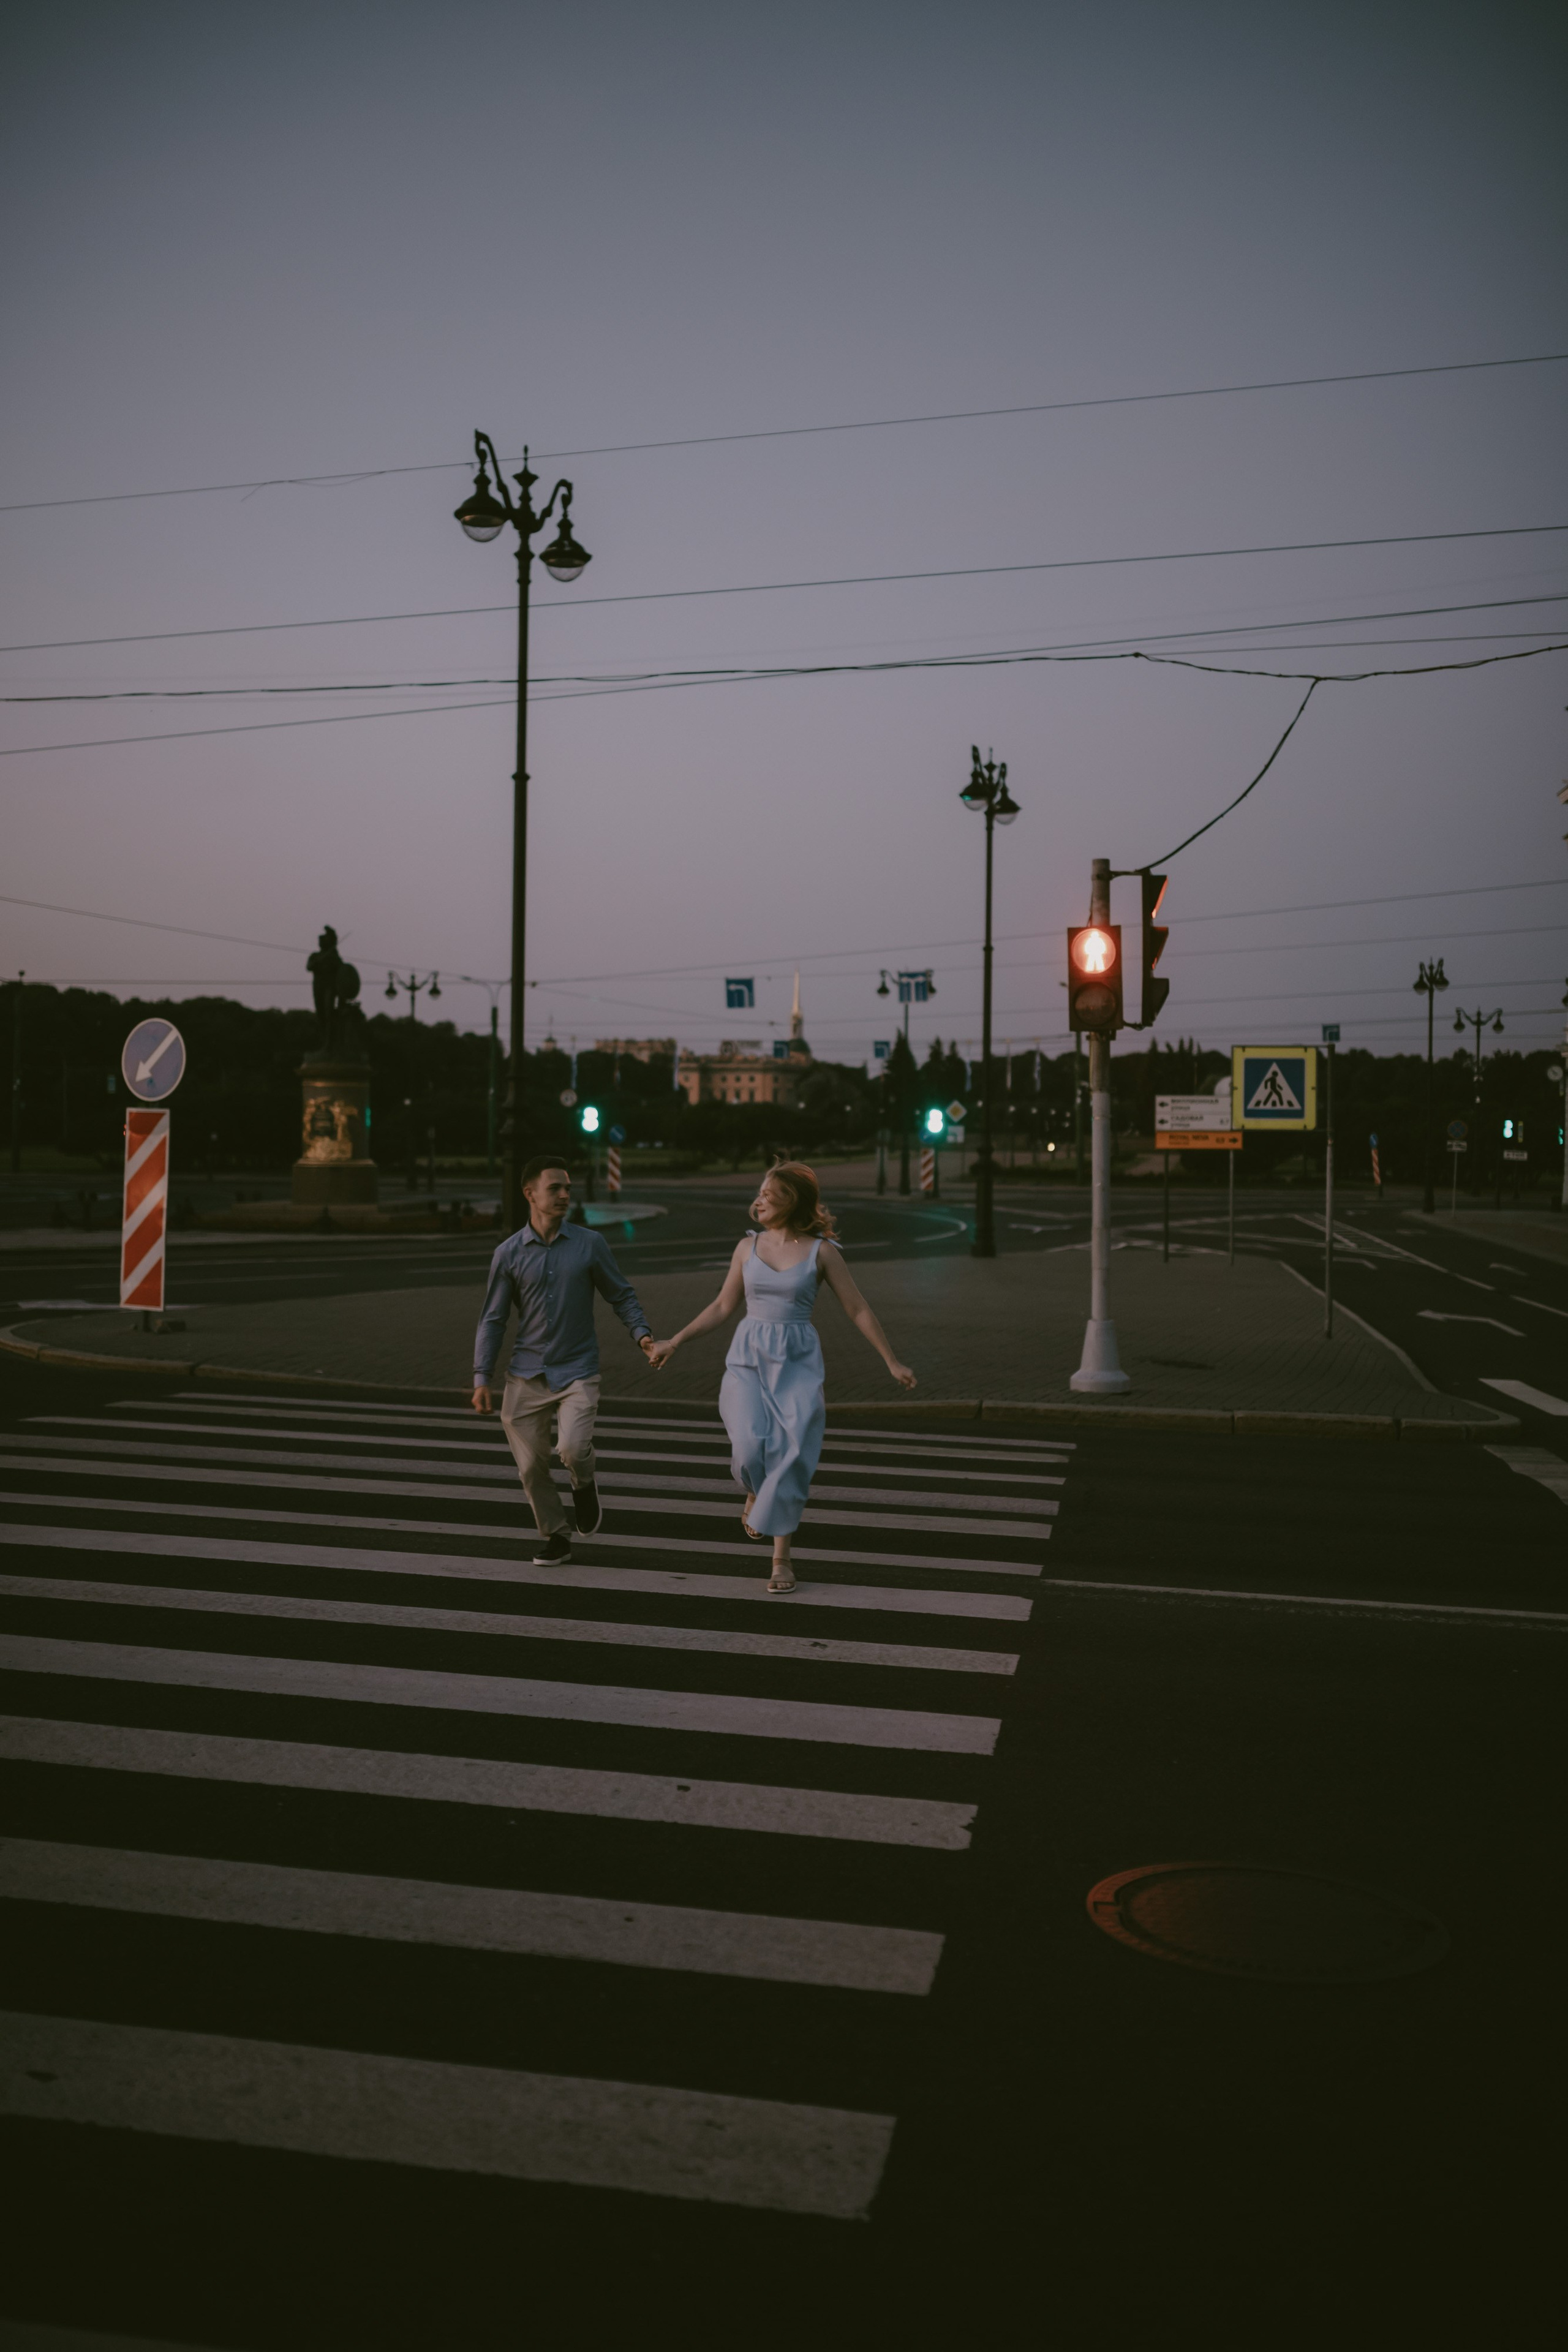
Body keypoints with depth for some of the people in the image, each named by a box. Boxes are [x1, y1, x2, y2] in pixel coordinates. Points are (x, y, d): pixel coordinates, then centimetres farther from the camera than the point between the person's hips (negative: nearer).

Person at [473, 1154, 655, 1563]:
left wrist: (642, 1334, -9)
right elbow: (492, 1320, 5)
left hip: (577, 1372, -2)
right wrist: (481, 1378, 0)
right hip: (526, 1376, 2)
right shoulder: (509, 1254, 0)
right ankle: (554, 1536, 25)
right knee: (531, 1466, 4)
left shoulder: (589, 1244, -1)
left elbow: (622, 1295, 8)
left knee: (572, 1448, -22)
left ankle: (584, 1484, 14)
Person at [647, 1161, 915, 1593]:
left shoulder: (821, 1250, -2)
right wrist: (673, 1343, 13)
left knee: (790, 1456, -7)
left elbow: (857, 1310, 2)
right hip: (749, 1356, 2)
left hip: (798, 1362, -2)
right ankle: (755, 1490, 20)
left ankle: (782, 1557, 7)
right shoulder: (748, 1246, 5)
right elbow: (723, 1306, 14)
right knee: (750, 1446, -18)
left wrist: (892, 1361, 1)